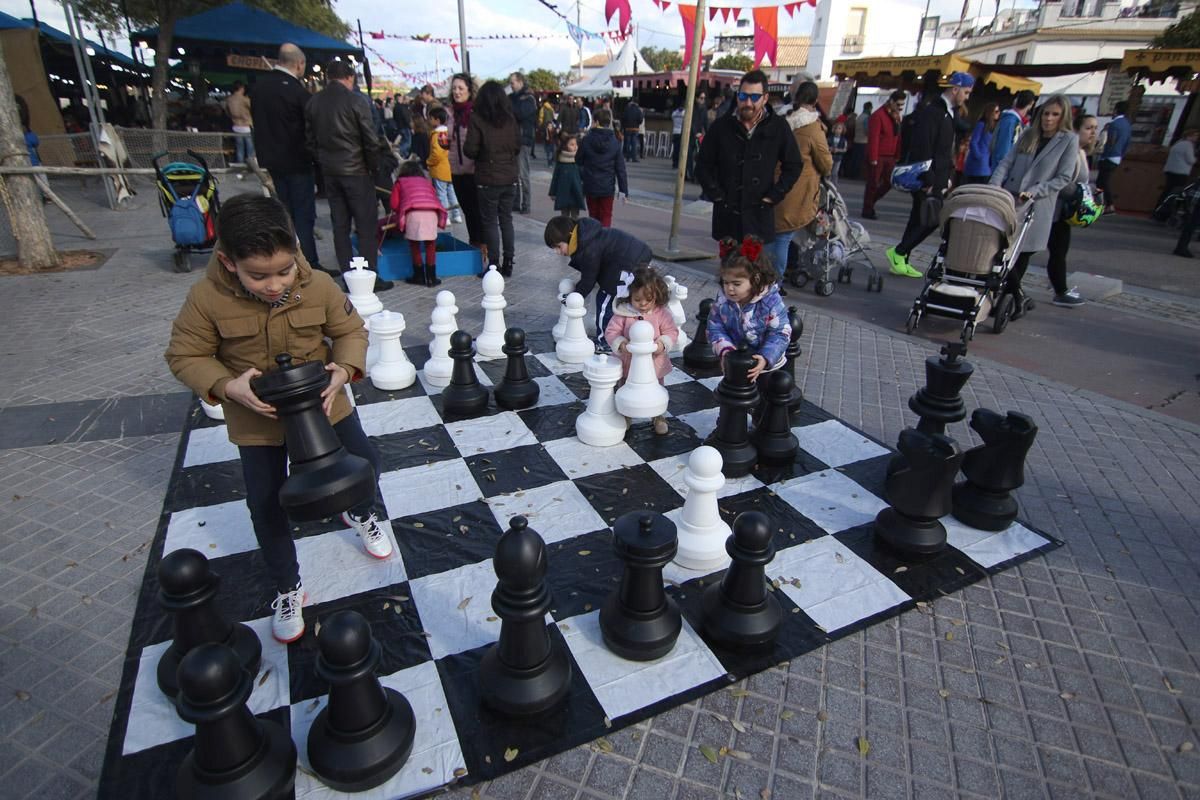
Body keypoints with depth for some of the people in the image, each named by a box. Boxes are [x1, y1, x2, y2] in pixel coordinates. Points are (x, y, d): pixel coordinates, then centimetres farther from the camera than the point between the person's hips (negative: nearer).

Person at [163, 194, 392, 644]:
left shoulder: (318, 286, -18)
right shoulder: (207, 298, -20)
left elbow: (350, 331, -5)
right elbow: (185, 355, -10)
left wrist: (345, 369, -24)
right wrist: (227, 386, -27)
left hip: (322, 403, 1)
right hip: (257, 419, -1)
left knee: (364, 462, 13)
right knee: (266, 505, 6)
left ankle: (362, 514, 50)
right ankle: (288, 589, 27)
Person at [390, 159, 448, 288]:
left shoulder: (400, 182, 25)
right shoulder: (427, 182, 33)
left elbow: (394, 205, 15)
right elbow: (435, 199, 25)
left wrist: (402, 212, 34)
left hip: (413, 212, -2)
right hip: (432, 212, 2)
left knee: (414, 245, 13)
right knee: (430, 246, 13)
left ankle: (419, 276, 16)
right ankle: (431, 278, 13)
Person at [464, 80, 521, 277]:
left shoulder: (477, 119, -10)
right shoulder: (510, 119, 2)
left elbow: (470, 150, -12)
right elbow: (518, 146, 10)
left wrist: (481, 156, 7)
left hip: (488, 180, -4)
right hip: (509, 178, 4)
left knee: (490, 222, 3)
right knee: (506, 220, 12)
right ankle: (508, 264, 16)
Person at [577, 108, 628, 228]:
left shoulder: (586, 140, -6)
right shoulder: (615, 143, -4)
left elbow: (579, 164, 0)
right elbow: (620, 169, -4)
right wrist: (624, 190, 0)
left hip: (590, 186, 0)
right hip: (608, 187, 0)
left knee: (593, 215, 14)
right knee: (606, 216, 9)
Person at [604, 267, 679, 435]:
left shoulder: (662, 313, -12)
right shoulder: (623, 313, -14)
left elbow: (672, 331, -8)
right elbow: (611, 332, -12)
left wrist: (663, 343, -27)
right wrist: (621, 344, -30)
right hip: (628, 363, 0)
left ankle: (659, 417, 40)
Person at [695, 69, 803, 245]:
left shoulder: (778, 127, 0)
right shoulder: (721, 126, 2)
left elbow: (793, 166, 7)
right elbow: (703, 164, 9)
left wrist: (773, 197, -1)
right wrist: (716, 195, 0)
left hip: (759, 214, -1)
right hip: (726, 214, 1)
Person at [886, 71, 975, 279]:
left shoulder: (949, 113, 18)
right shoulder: (931, 111, -10)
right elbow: (922, 148, -18)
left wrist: (947, 177, 13)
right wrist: (928, 180, -21)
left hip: (937, 180, 9)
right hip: (927, 180, -9)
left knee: (919, 219, 8)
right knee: (930, 219, -12)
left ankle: (901, 261, 12)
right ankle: (898, 252, -2)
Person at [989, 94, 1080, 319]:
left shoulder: (1069, 140, 2)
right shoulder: (1028, 134, 13)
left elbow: (1063, 178, -3)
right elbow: (1006, 163, 7)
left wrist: (1034, 192, -16)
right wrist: (994, 186, -10)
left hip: (1037, 208, -3)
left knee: (1021, 253, 0)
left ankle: (1013, 296, 13)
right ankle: (1019, 297, 10)